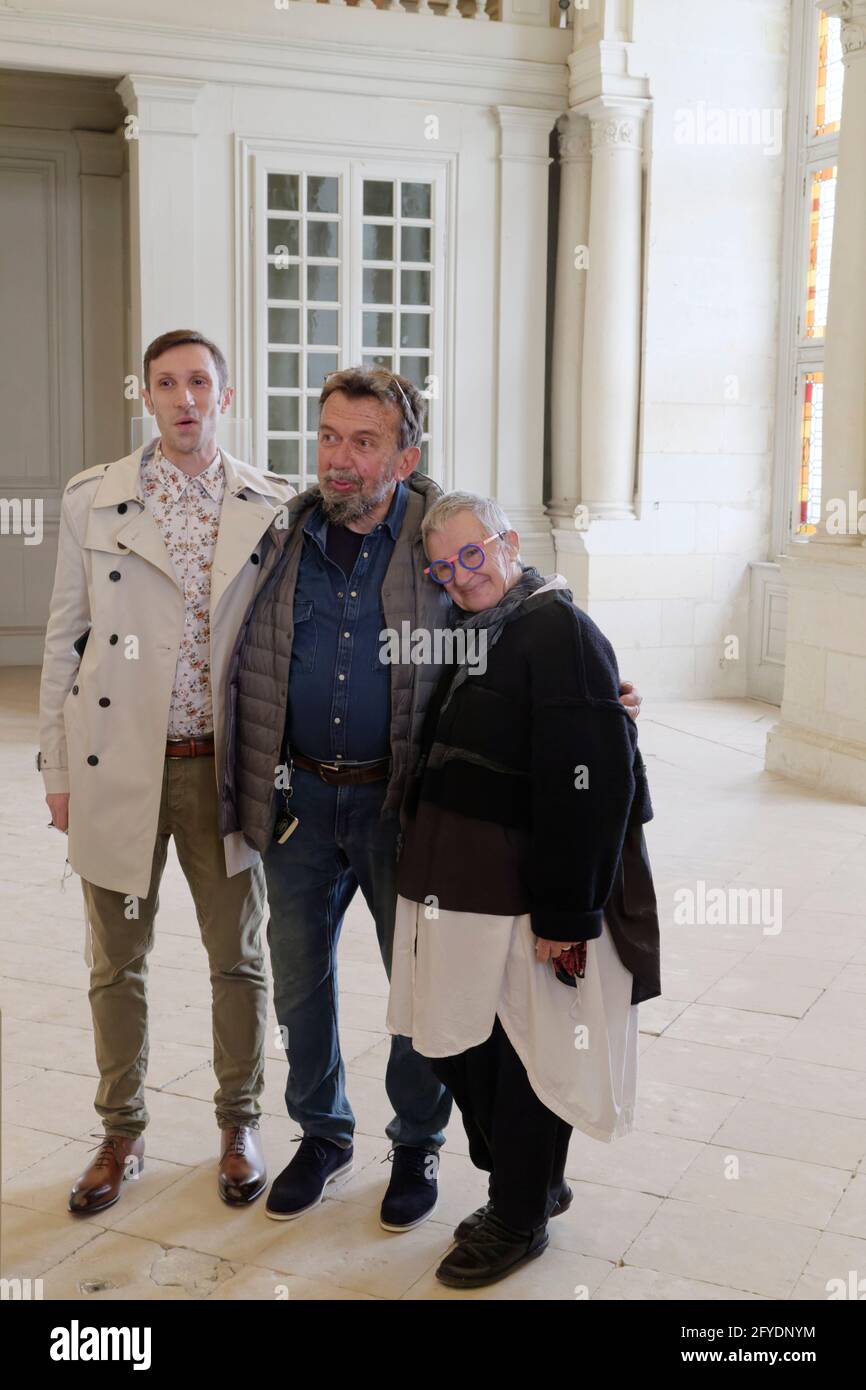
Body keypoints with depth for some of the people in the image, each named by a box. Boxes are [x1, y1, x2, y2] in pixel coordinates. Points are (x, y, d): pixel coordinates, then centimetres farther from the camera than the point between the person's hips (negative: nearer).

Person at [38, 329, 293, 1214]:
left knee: (238, 959, 11)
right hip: (116, 769, 0)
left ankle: (238, 1125, 32)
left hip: (223, 767, 0)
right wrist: (57, 768, 1)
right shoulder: (93, 499, 0)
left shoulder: (275, 507, 0)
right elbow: (64, 640, 3)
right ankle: (121, 1134, 31)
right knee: (117, 964, 12)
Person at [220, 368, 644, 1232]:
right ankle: (322, 1135, 36)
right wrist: (247, 789, 3)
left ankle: (417, 1144, 32)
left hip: (405, 801, -2)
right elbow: (242, 667, 9)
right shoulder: (281, 537, 0)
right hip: (301, 796, 3)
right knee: (299, 975, 14)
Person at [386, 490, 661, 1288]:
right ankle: (533, 1185, 37)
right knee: (459, 1047, 16)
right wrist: (424, 876, 15)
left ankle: (519, 1223, 27)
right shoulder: (468, 635, 13)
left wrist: (564, 914, -21)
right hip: (458, 889, 9)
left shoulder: (559, 633, -14)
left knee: (524, 1058, 7)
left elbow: (588, 786, -21)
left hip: (525, 895, -8)